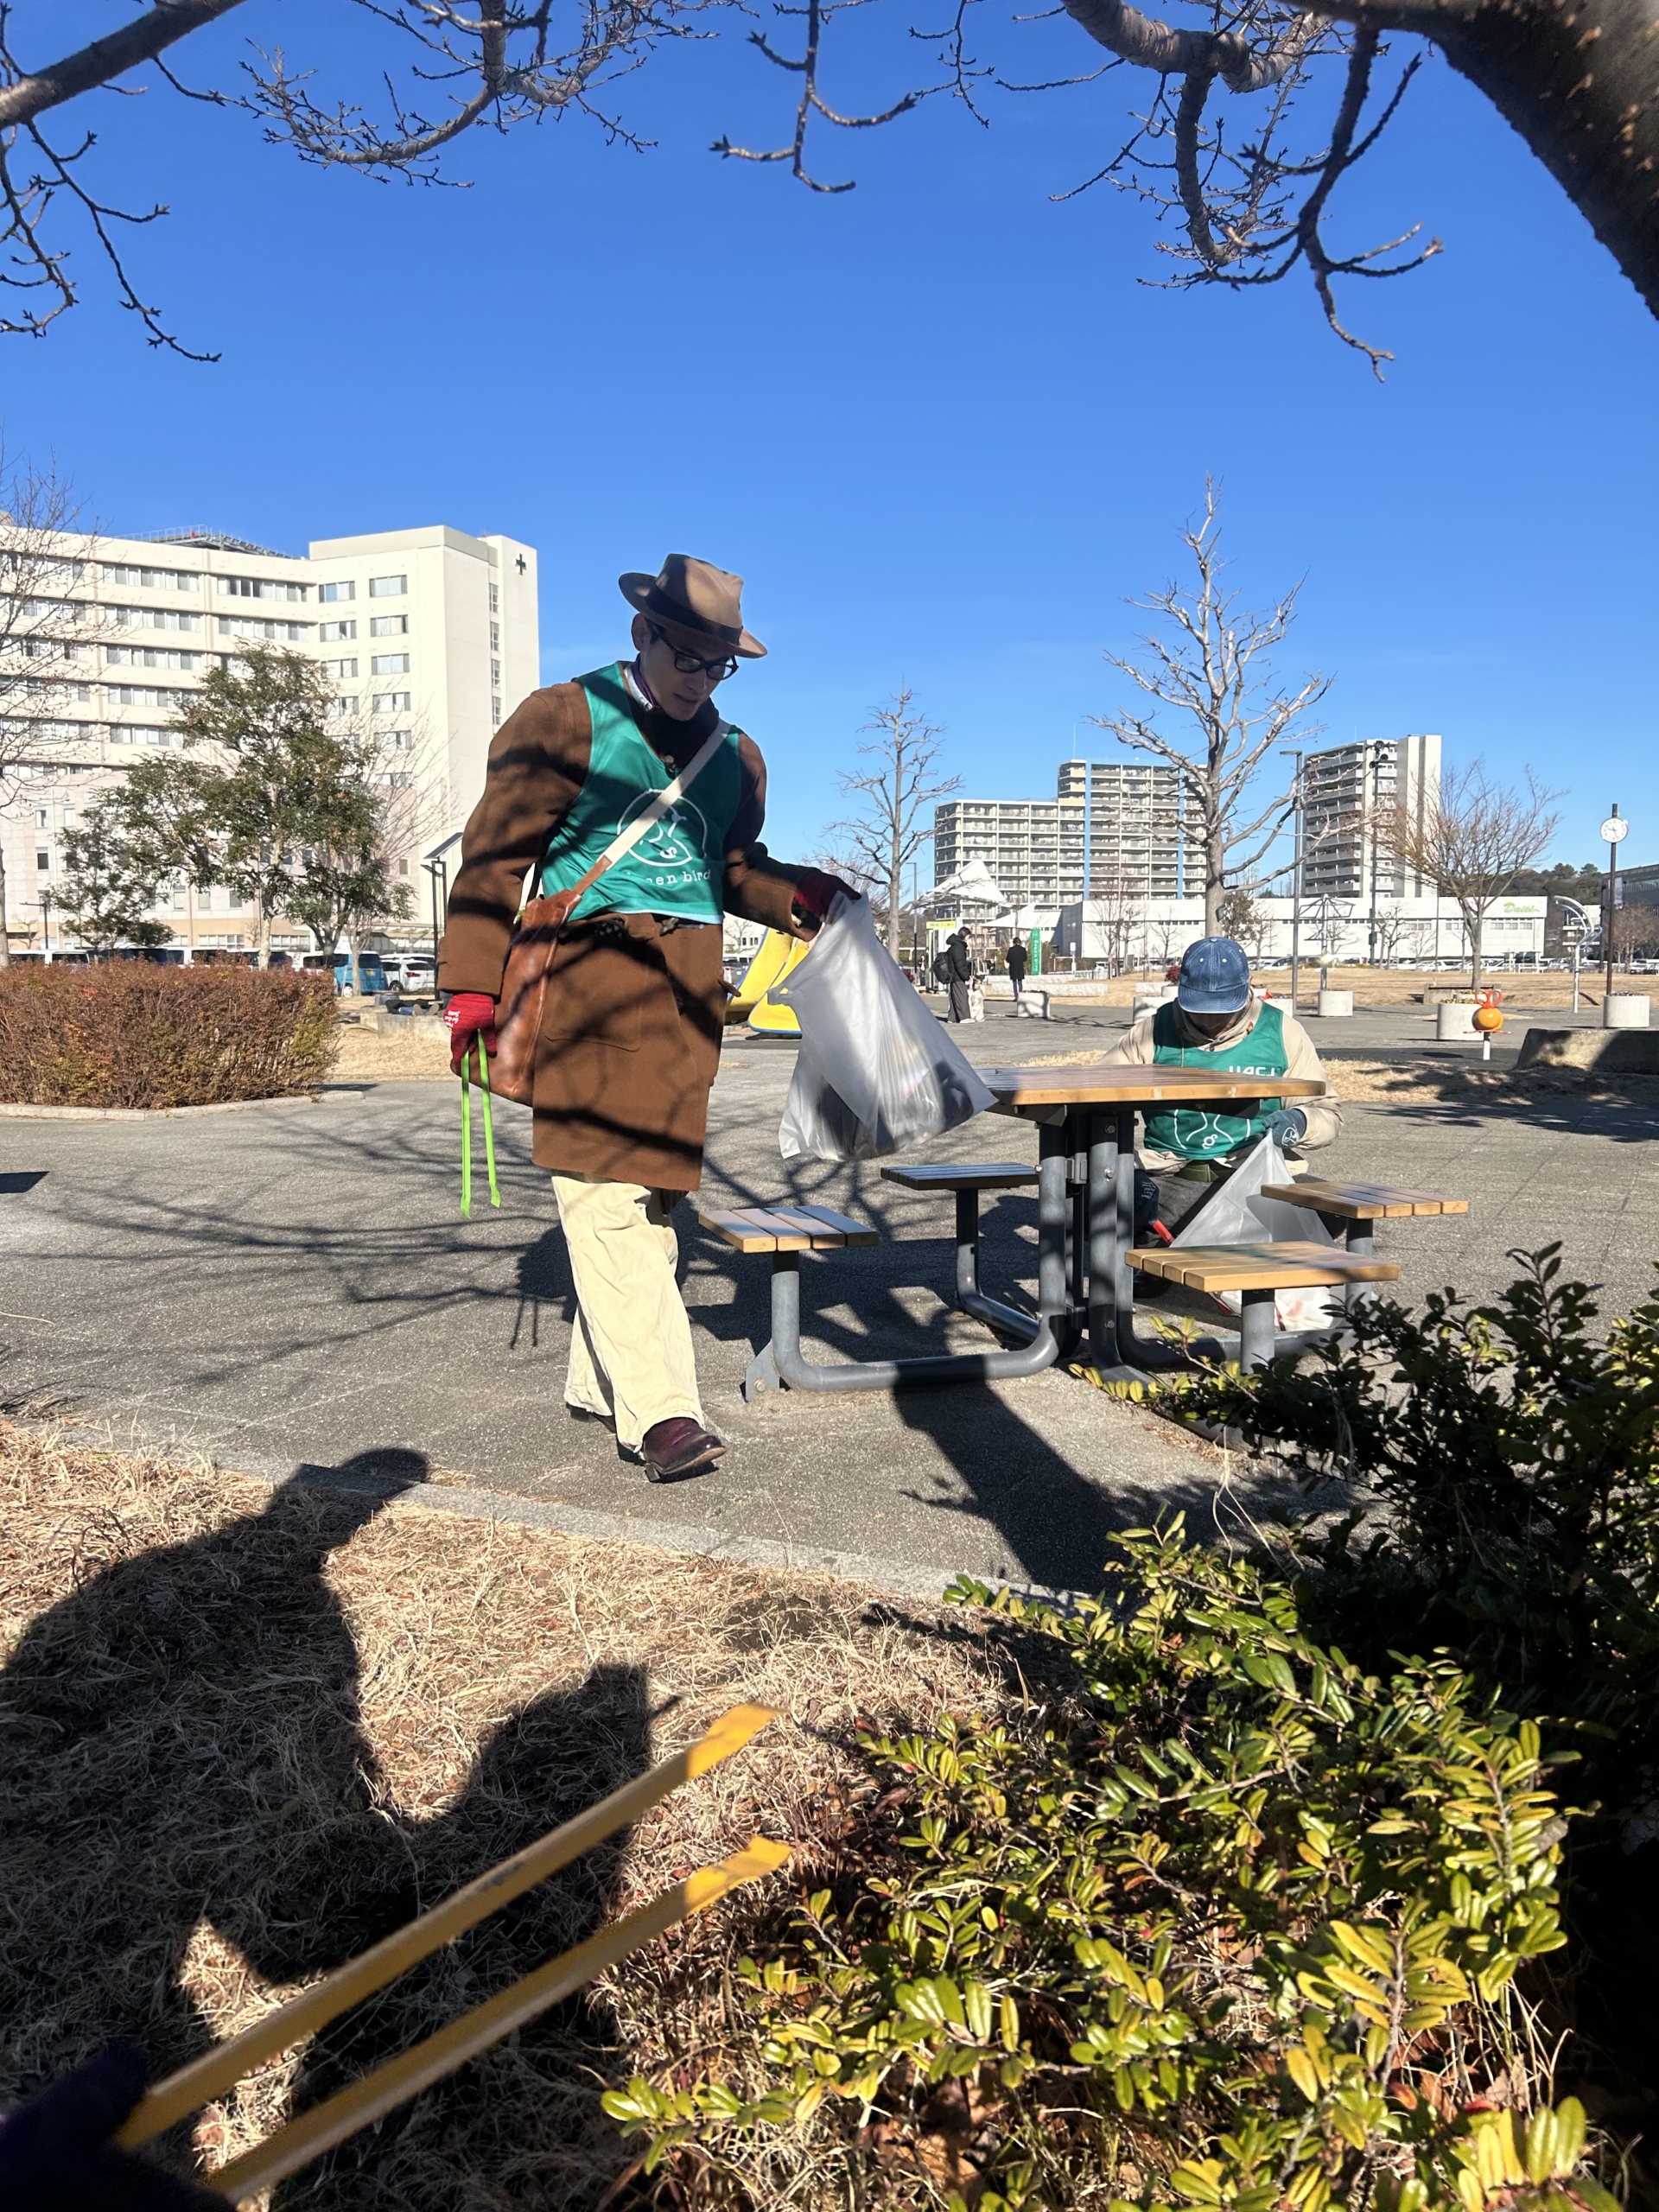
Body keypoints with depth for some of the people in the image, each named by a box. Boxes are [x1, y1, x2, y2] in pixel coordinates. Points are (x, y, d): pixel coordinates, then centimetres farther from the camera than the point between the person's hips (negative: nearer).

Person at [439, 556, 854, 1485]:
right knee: (604, 1185, -13)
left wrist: (799, 895, 7)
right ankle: (660, 1410, -15)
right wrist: (474, 984, -8)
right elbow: (498, 851, -1)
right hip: (591, 967, -5)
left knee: (654, 1186, 5)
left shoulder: (735, 755, 19)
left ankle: (597, 1380, 18)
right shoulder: (565, 720, 2)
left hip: (689, 983, 6)